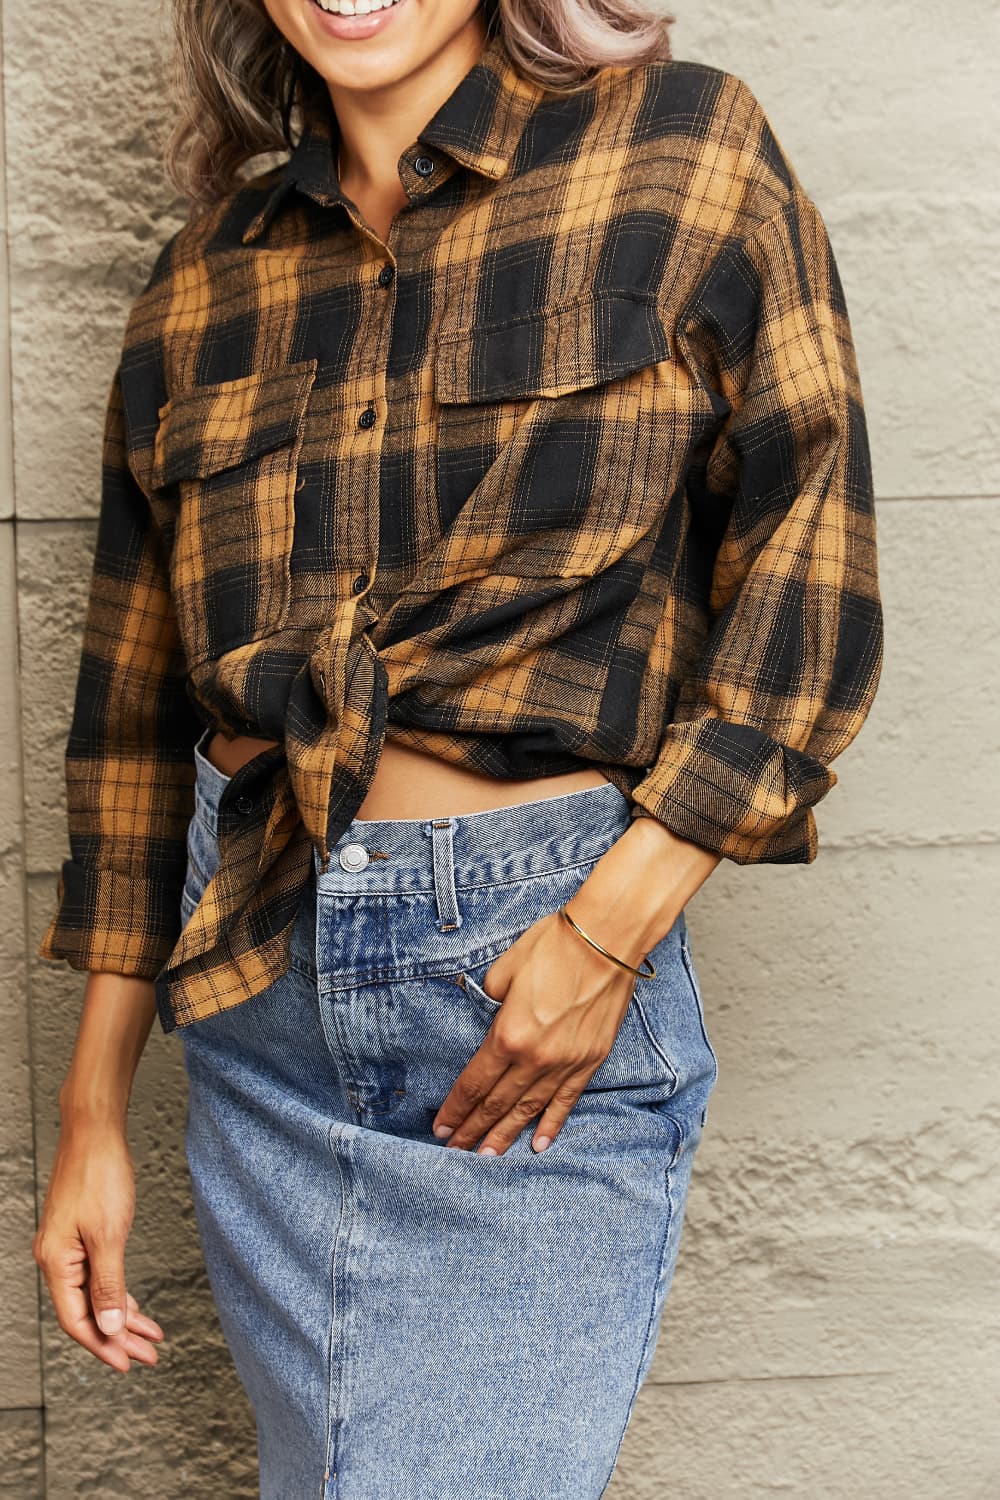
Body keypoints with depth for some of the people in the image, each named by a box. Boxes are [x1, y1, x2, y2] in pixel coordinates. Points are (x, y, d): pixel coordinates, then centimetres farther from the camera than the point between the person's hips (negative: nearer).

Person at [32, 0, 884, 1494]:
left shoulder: (688, 149, -2)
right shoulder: (208, 274, 8)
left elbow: (809, 575, -5)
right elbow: (135, 707, 11)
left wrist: (614, 926, -14)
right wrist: (91, 1114, 10)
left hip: (543, 987, -4)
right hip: (259, 979, 5)